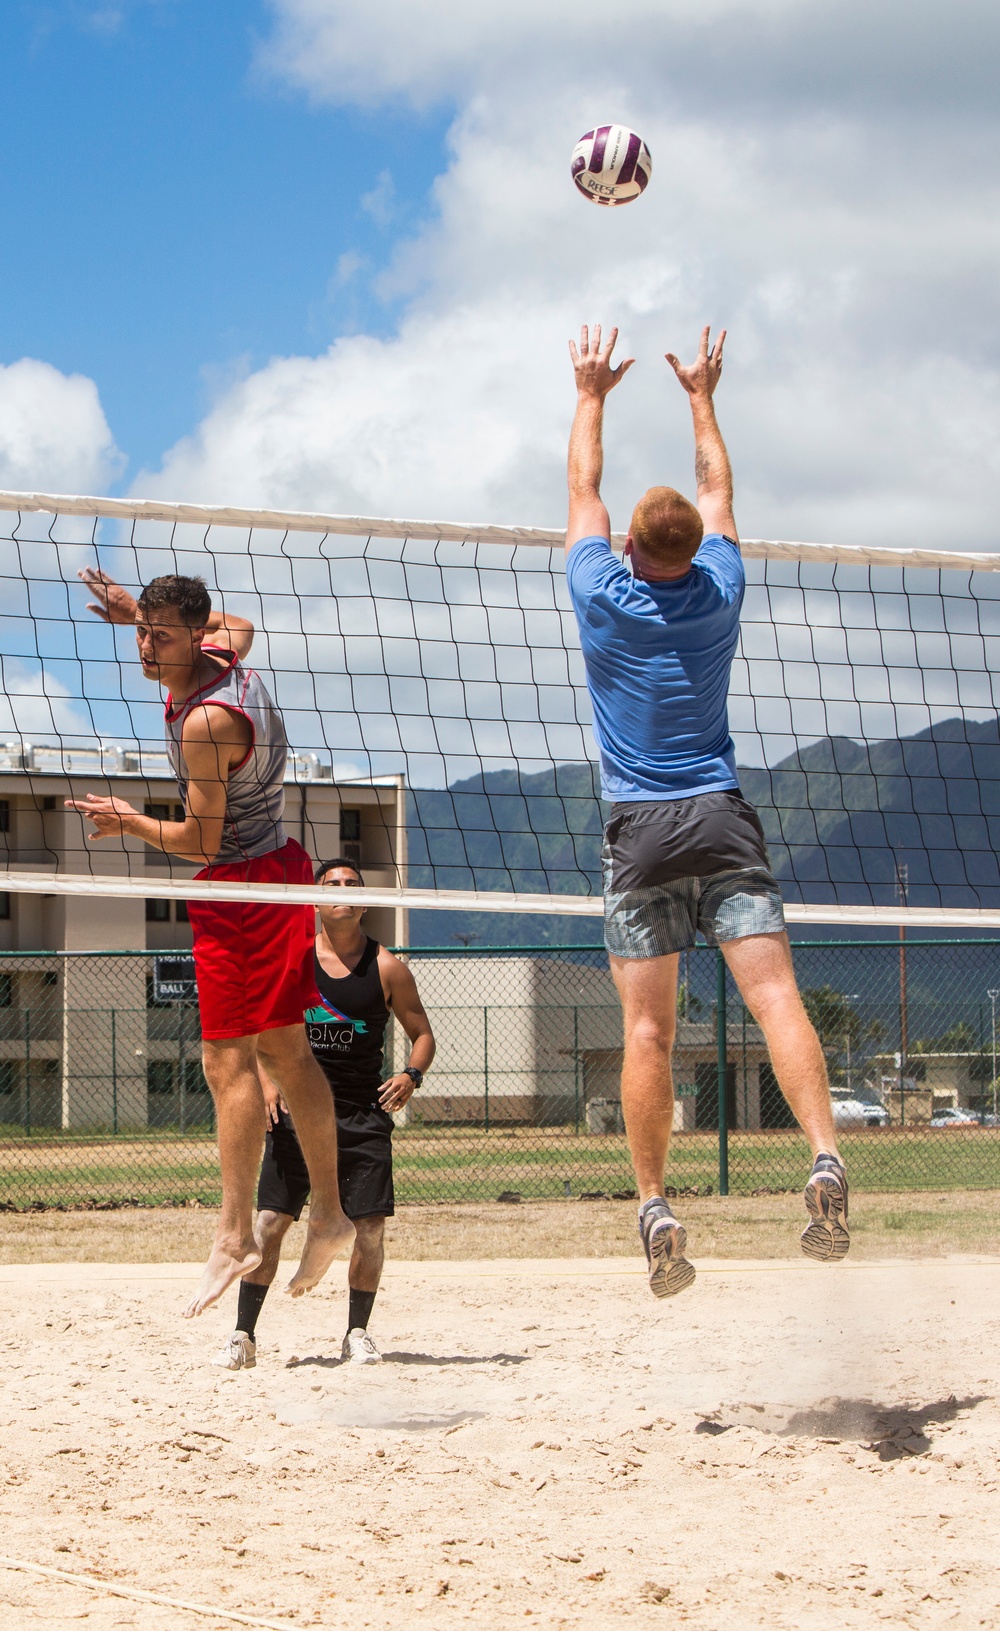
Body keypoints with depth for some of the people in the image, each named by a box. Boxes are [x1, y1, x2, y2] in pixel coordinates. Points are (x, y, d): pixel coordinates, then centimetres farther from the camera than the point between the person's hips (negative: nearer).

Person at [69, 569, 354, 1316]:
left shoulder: (205, 723, -23)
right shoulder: (226, 656, 3)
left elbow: (201, 841, -19)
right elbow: (241, 625, 31)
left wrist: (130, 823, -3)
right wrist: (138, 611, 25)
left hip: (241, 888, -10)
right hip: (278, 865, 10)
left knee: (229, 1061, -10)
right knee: (285, 1049, 13)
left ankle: (236, 1234, -11)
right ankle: (329, 1212, 16)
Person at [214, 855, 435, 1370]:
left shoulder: (385, 968, 2)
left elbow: (422, 1033, 9)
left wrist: (411, 1075, -11)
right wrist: (267, 1080, -8)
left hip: (363, 1112, 0)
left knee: (371, 1226, -5)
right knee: (270, 1220, -6)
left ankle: (357, 1333, 12)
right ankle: (244, 1335, 2)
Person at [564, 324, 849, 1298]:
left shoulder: (605, 596, 0)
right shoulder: (718, 591, 5)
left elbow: (584, 489, 17)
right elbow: (716, 491, 23)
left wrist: (591, 396, 29)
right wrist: (702, 398, 35)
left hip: (642, 830, -1)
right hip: (722, 817, 1)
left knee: (648, 1029, -3)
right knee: (773, 992, -11)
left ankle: (654, 1208, -9)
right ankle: (824, 1157, -30)